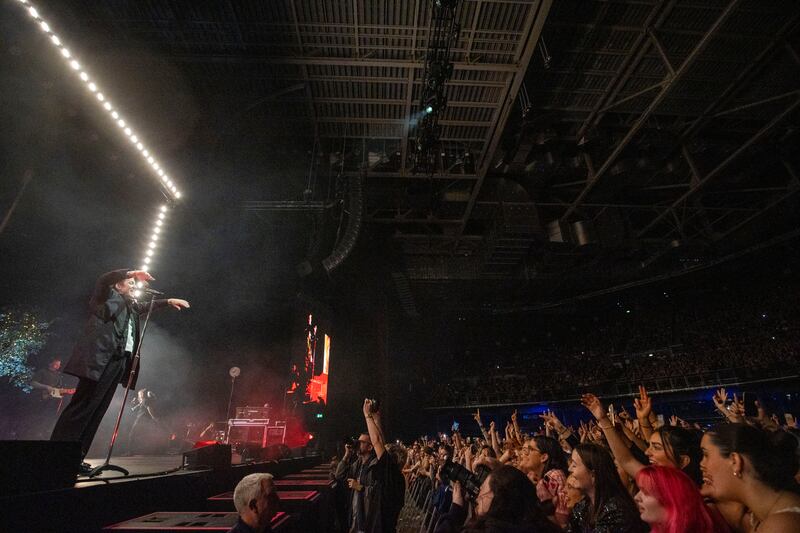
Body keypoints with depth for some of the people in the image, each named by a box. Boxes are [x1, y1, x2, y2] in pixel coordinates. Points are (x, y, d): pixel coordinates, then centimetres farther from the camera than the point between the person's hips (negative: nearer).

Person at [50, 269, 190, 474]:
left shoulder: (131, 305, 24)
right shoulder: (107, 297, 5)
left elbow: (146, 306, 41)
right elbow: (104, 279, -14)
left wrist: (169, 301, 35)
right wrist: (132, 272, -12)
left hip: (117, 362, 8)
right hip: (100, 360, -8)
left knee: (96, 412, 7)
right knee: (81, 408, -8)